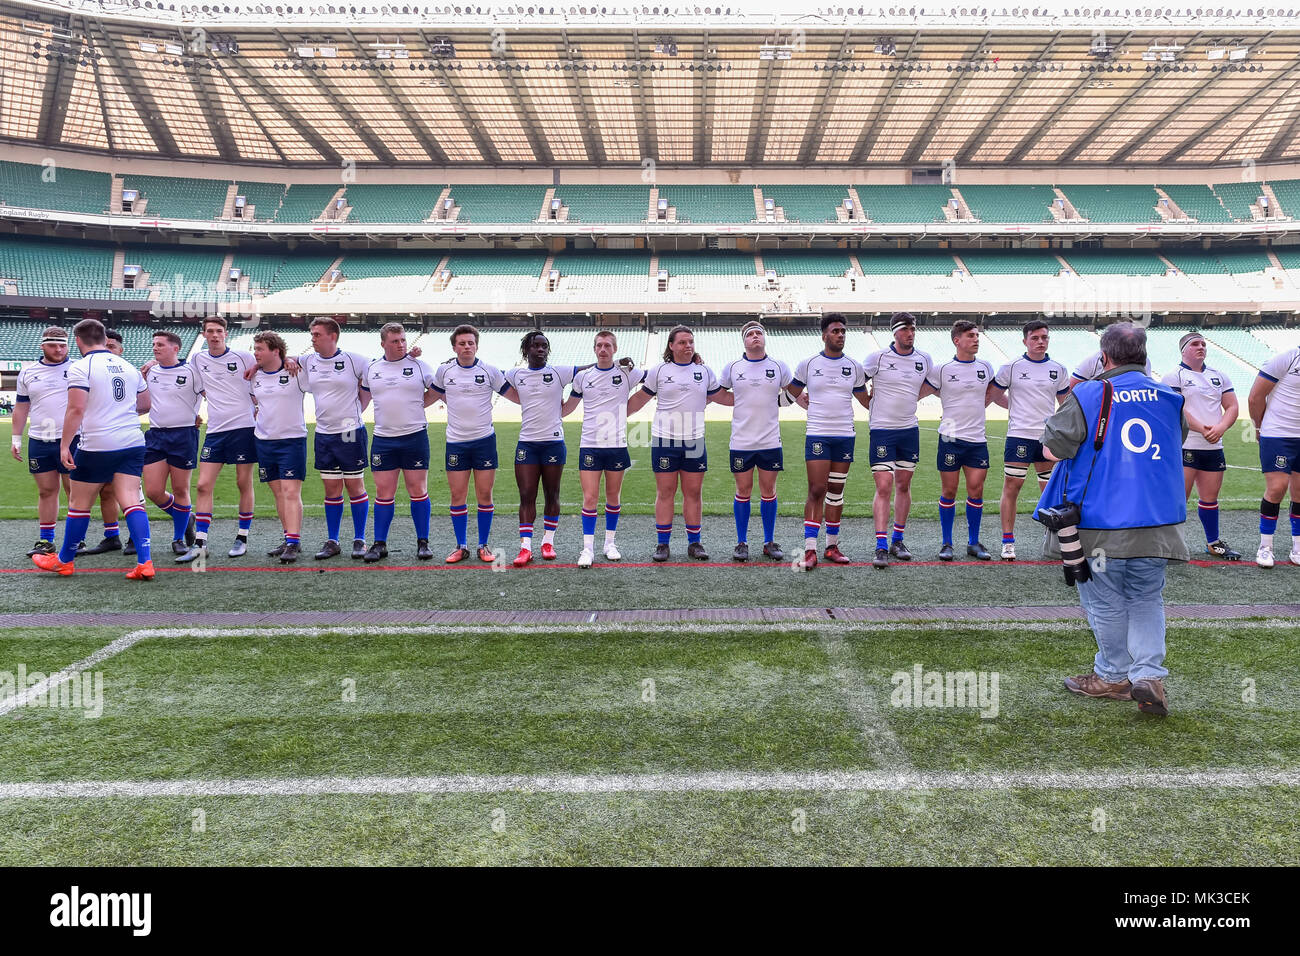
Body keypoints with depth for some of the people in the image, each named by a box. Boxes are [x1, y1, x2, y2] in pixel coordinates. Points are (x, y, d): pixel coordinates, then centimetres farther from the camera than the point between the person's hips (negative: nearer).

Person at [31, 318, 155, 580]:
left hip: (97, 446, -5)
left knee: (78, 504, 11)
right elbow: (145, 404, 22)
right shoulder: (128, 366, 12)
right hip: (132, 443, 5)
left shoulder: (80, 367, -6)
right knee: (131, 501, -1)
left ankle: (64, 560, 26)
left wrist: (64, 445, -11)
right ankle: (144, 563, -12)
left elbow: (76, 409, -15)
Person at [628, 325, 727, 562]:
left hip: (694, 440, 2)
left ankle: (694, 543, 13)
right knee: (665, 492, 1)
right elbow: (640, 399, 10)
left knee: (694, 493, 4)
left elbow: (721, 397, 20)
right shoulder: (659, 371, 3)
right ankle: (662, 544, 8)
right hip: (664, 439, -2)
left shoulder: (704, 371, 9)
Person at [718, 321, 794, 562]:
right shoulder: (732, 367, 3)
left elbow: (792, 393, 18)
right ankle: (741, 543, 14)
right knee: (743, 491, 4)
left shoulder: (779, 367, 4)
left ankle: (769, 542, 17)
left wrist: (773, 401, 9)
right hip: (741, 441, 0)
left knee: (769, 491, 6)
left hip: (770, 441, 1)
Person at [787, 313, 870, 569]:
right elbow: (792, 394, 15)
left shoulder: (854, 367, 9)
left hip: (845, 435, 3)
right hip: (817, 435, -3)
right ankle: (810, 550, -7)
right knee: (817, 491, -9)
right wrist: (808, 405, 7)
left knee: (836, 492, 8)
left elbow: (867, 401, 19)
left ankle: (832, 546, 17)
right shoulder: (808, 364, 3)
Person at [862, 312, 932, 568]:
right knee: (884, 488, -9)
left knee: (903, 486, 10)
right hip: (882, 430, -4)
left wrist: (910, 398, 13)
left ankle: (897, 542, 22)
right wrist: (871, 400, 5)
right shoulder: (878, 357, -7)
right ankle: (881, 548, -8)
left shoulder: (924, 360, 4)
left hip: (910, 429, 4)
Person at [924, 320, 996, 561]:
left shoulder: (985, 367, 9)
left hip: (978, 438, 3)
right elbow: (921, 393, 6)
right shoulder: (942, 369, -2)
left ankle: (973, 543, 15)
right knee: (949, 491, 1)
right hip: (950, 437, -3)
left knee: (976, 490, 2)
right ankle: (947, 543, 13)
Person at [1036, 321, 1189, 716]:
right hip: (1157, 524, 4)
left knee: (1106, 602, 10)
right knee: (1147, 600, 16)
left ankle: (1114, 676, 22)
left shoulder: (1086, 397, -10)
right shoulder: (1170, 398, 7)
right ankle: (1148, 674, 5)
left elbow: (1052, 447, -9)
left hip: (1101, 523, -4)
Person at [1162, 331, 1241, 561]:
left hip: (1213, 447, 6)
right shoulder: (1174, 376, -3)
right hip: (1185, 446, -6)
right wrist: (1202, 429, -17)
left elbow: (1232, 407, 12)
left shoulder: (1219, 376, 17)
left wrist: (1221, 428, -7)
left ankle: (1213, 542, 24)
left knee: (1210, 497, 12)